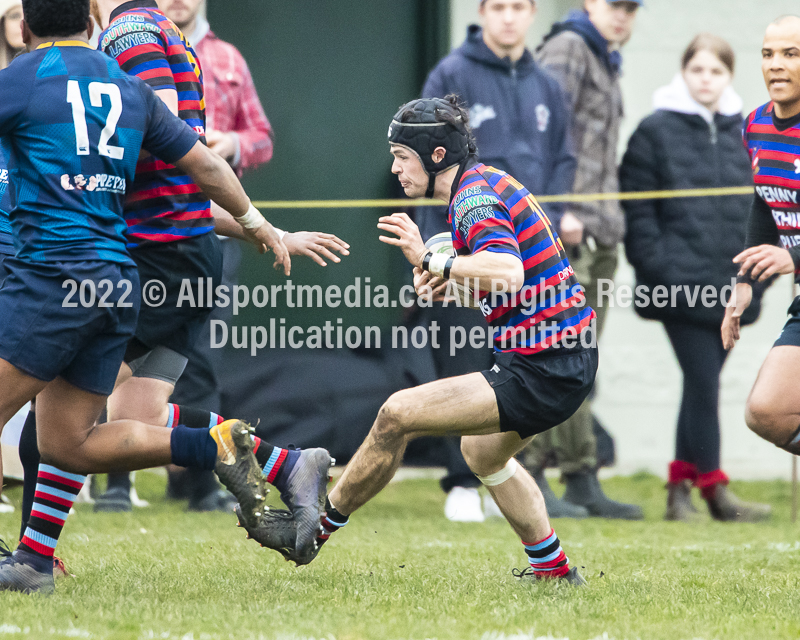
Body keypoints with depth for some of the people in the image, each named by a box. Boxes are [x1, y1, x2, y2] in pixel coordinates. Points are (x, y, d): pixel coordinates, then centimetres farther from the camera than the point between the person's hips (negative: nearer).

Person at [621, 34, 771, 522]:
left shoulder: (745, 134, 12)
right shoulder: (656, 132, -1)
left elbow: (762, 206, 17)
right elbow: (638, 208, -3)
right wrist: (656, 266, -11)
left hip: (731, 288, 5)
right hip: (680, 285, -5)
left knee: (704, 382, 9)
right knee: (703, 381, -9)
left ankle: (681, 484, 16)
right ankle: (713, 486, -4)